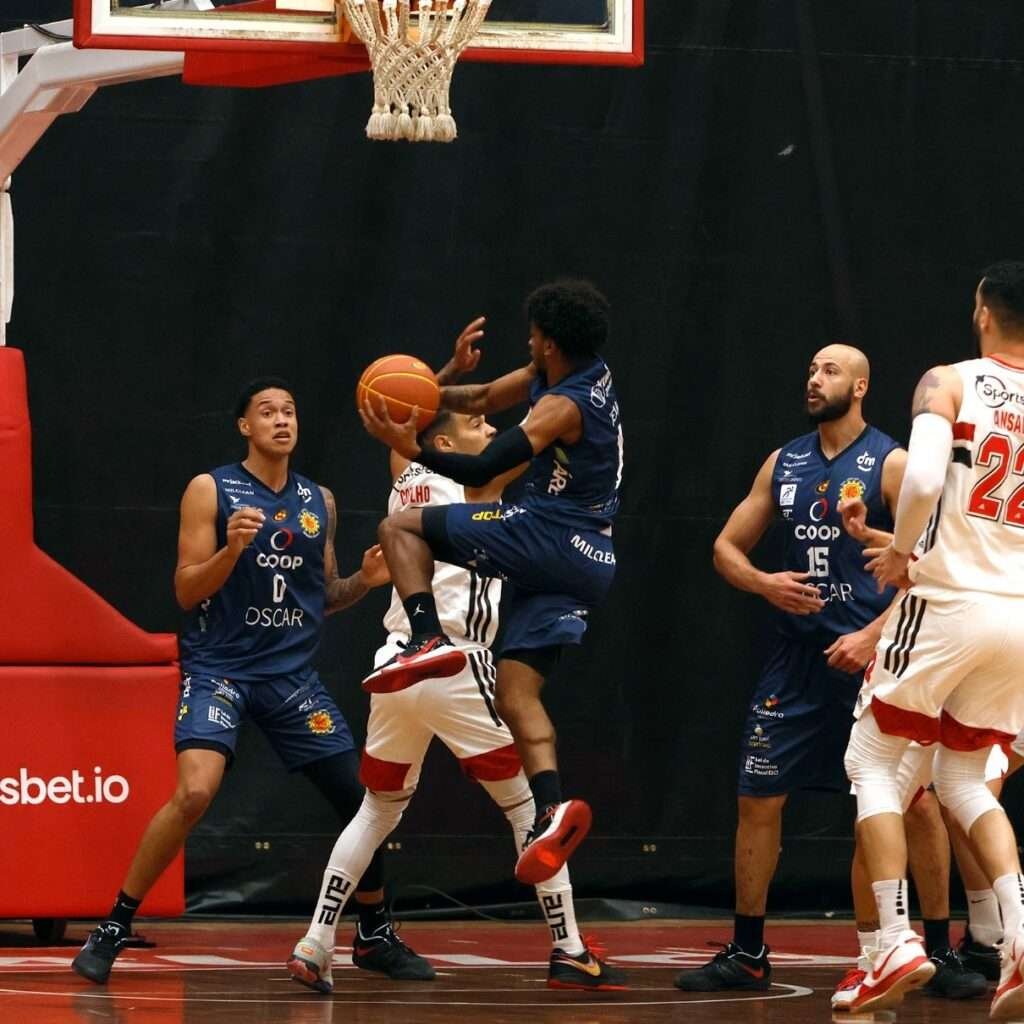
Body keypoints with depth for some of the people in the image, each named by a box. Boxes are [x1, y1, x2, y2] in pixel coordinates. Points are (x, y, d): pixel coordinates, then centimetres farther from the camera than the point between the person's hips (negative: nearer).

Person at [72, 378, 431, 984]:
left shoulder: (319, 501, 10)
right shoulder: (211, 491, -3)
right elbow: (187, 591, -7)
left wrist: (365, 580, -2)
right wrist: (233, 548, -23)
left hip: (294, 674, 5)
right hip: (220, 667, -5)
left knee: (361, 797, 3)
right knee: (195, 792, -25)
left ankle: (378, 937, 22)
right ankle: (113, 928, -13)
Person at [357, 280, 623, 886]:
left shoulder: (564, 406, -14)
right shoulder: (591, 375, 14)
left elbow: (482, 470, -21)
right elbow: (483, 400, 24)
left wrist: (413, 450, -23)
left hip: (548, 540, -9)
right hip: (591, 564, 9)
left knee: (401, 528, -1)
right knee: (516, 695, 2)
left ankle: (429, 641, -19)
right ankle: (554, 808, -17)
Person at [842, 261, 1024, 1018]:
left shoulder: (950, 384, -6)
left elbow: (923, 479, -23)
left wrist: (901, 552, -4)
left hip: (950, 603, -5)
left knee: (873, 761, 11)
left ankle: (898, 941, -2)